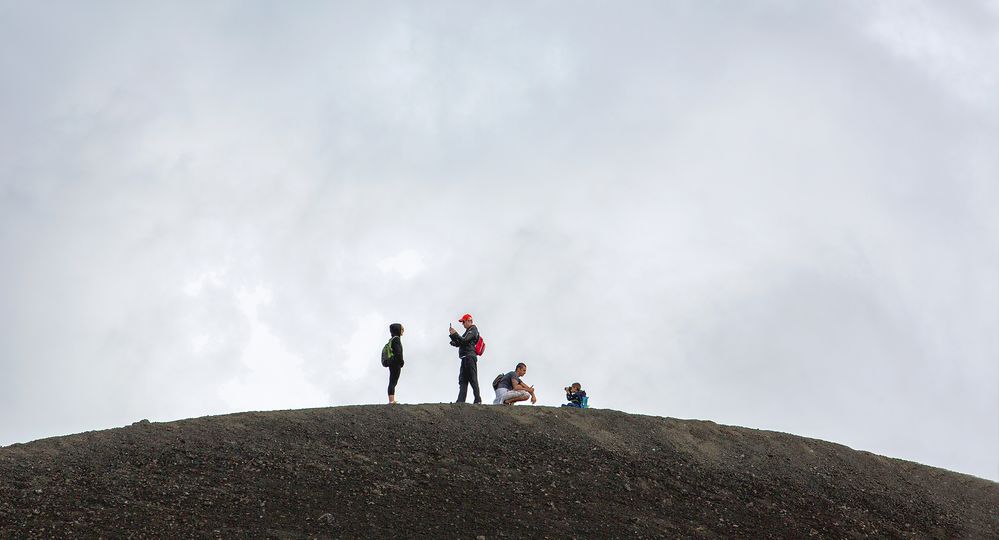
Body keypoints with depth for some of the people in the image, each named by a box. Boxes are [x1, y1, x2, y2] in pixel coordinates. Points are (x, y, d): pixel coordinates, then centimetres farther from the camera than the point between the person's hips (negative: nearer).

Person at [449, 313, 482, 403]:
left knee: (473, 379, -11)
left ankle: (478, 399, -12)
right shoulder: (469, 331, 26)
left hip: (469, 357, -10)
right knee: (462, 380, 4)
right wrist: (453, 335, 7)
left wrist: (455, 334, -10)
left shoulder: (473, 330, -4)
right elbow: (459, 343, 21)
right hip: (466, 358, 10)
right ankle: (461, 400, -1)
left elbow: (464, 340, -17)